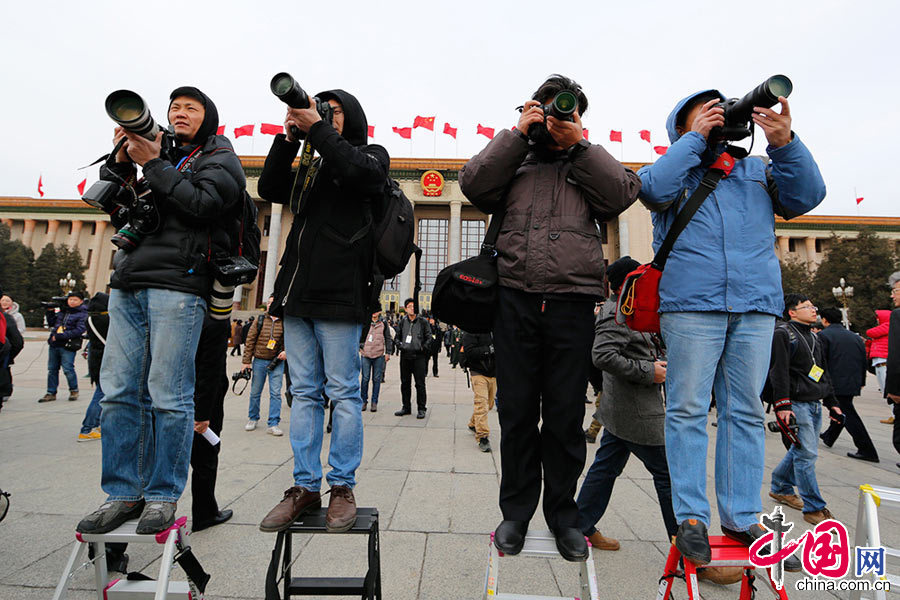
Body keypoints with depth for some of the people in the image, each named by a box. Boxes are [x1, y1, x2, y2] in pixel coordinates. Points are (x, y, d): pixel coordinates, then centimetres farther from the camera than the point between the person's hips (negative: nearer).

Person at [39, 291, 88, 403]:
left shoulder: (82, 314, -4)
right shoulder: (62, 310, 15)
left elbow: (79, 330, -14)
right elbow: (51, 324, 25)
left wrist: (59, 336, -17)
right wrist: (50, 312, 10)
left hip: (68, 346, -6)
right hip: (54, 345, 6)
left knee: (68, 368, -9)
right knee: (52, 369, 9)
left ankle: (74, 390, 9)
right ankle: (51, 393, 19)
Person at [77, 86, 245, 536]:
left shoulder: (220, 159, 10)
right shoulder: (161, 156, 27)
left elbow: (200, 203, -9)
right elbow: (120, 215, 23)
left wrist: (153, 164, -4)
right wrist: (120, 163, 13)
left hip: (179, 285, -6)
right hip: (129, 285, 7)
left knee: (169, 396, -6)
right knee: (118, 392, 4)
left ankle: (163, 495, 6)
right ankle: (123, 493, 14)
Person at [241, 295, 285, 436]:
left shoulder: (285, 323, 2)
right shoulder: (259, 321, 3)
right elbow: (250, 341, 3)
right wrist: (246, 361, 0)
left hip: (277, 362, -1)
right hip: (259, 361, 1)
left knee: (275, 393, -4)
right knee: (255, 392, 11)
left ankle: (273, 424, 1)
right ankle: (252, 419, 30)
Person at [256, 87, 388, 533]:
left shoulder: (371, 154, 11)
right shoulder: (311, 166, 26)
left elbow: (359, 171, -12)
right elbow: (270, 189, 14)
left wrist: (317, 128, -7)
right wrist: (289, 138, 8)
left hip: (340, 293, -6)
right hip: (298, 293, 6)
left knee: (342, 392, -2)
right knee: (304, 391, 7)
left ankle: (342, 487, 9)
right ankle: (305, 487, 16)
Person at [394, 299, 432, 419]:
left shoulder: (423, 322, 1)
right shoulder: (402, 322, 10)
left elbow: (429, 337, 1)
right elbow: (397, 336, 18)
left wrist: (423, 348, -12)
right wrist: (399, 344, -1)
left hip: (419, 356, -4)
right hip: (405, 356, 4)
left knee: (420, 384, -2)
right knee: (405, 383, 11)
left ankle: (421, 409, 7)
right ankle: (406, 407, 22)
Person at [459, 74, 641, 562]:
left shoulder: (589, 163, 21)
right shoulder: (515, 159, 20)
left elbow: (622, 193, 3)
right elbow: (473, 184, 2)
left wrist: (579, 143, 3)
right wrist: (517, 132, 5)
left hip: (572, 301, 0)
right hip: (515, 297, 0)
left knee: (565, 413, 5)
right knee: (517, 410, 6)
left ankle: (562, 513, 24)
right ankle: (516, 511, 23)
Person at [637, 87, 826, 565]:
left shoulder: (757, 169, 25)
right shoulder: (674, 166, 15)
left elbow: (807, 195, 12)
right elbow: (655, 189, -8)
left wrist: (784, 142, 0)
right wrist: (697, 137, 1)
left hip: (756, 305, 4)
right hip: (691, 304, -3)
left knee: (745, 412, 5)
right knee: (688, 409, -4)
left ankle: (742, 517, 17)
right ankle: (691, 516, 6)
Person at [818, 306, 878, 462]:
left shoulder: (823, 335, -9)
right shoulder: (855, 337, 14)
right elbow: (863, 361, 18)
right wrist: (861, 382, 26)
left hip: (836, 384, -8)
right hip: (853, 383, 8)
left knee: (848, 415, -3)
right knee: (842, 411, 20)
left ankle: (867, 451, -4)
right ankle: (829, 437, 36)